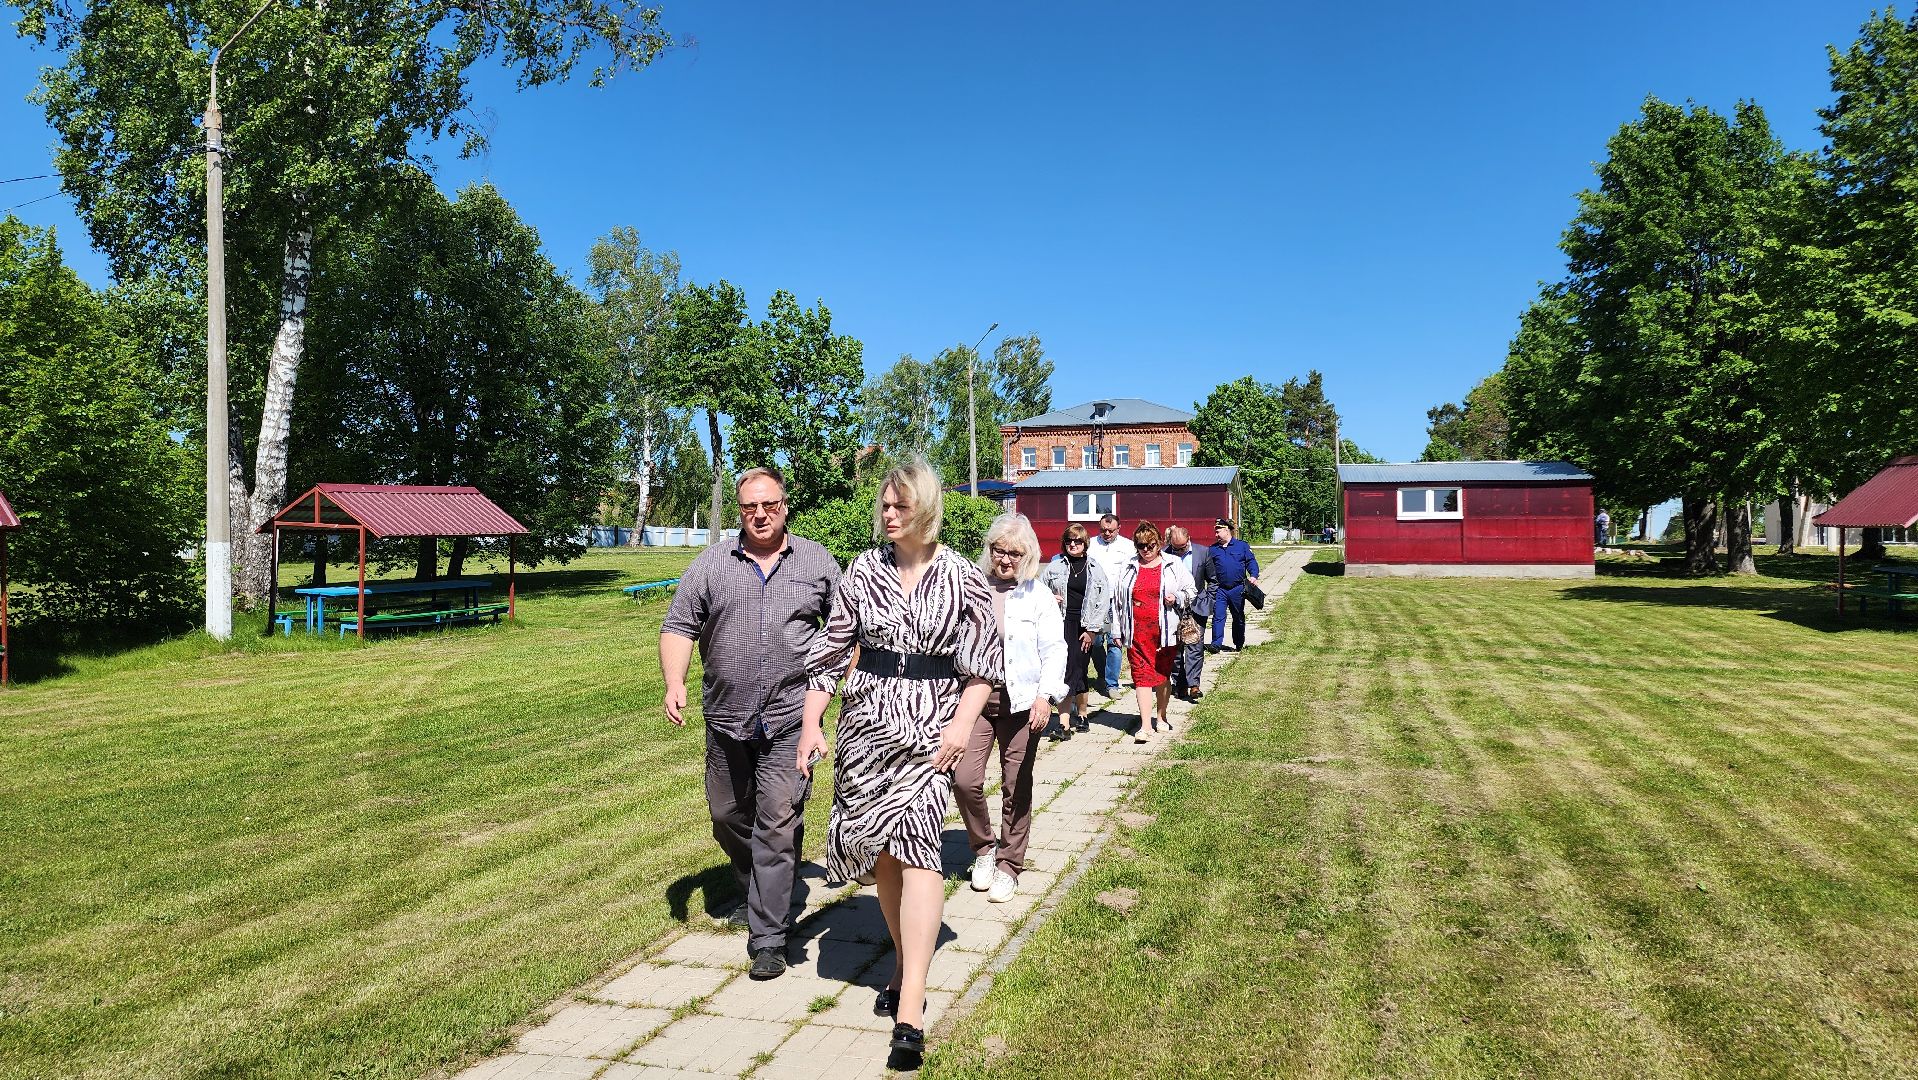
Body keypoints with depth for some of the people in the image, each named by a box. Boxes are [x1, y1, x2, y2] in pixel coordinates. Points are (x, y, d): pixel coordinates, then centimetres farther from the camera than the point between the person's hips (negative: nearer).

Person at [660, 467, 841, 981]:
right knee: (728, 817, 15)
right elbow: (678, 627, 2)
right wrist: (675, 683, -13)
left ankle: (768, 936, 0)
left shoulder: (817, 562, 6)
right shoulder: (710, 564, 5)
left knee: (778, 822, -8)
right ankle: (754, 892, 42)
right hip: (726, 718, 3)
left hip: (789, 718, -2)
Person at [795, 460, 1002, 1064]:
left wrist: (963, 722, -12)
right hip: (868, 721, 4)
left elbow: (984, 659, 0)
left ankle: (910, 1008, -16)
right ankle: (904, 963, 30)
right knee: (880, 848, 10)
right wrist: (811, 724, 1)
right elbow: (832, 650, 6)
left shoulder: (963, 579, -2)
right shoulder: (863, 573, 4)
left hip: (932, 725, -3)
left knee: (915, 842, -16)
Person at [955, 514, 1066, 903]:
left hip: (1020, 703, -1)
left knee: (1016, 790, 7)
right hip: (975, 699, 1)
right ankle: (983, 848, 17)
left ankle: (1008, 864, 24)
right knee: (965, 780, -9)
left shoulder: (1037, 595, 0)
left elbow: (1055, 649, -1)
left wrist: (1046, 695, -12)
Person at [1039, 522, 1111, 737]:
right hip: (1062, 623, -1)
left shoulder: (1094, 568, 6)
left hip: (1084, 627, 1)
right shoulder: (1055, 565, 6)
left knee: (1078, 671, 6)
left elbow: (1102, 600, 3)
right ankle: (1064, 724, -13)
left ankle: (1081, 716, 23)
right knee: (1066, 670, -10)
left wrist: (1092, 630, -2)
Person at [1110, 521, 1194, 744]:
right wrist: (1117, 631, 10)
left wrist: (1176, 598, -12)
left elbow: (1190, 591, 10)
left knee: (1163, 674, 11)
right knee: (1142, 675, -5)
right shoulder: (1128, 568, 8)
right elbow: (1118, 600, 12)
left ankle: (1161, 716, 30)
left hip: (1165, 631, 0)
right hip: (1137, 632, 1)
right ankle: (1145, 725, -8)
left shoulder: (1173, 565, 4)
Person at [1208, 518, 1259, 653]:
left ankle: (1239, 645, 25)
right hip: (1219, 589, 0)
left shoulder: (1242, 546, 4)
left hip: (1238, 589, 0)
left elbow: (1251, 561, 1)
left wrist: (1253, 576, -16)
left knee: (1238, 617, 12)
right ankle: (1216, 643, -12)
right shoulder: (1213, 549, 8)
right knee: (1218, 616, -11)